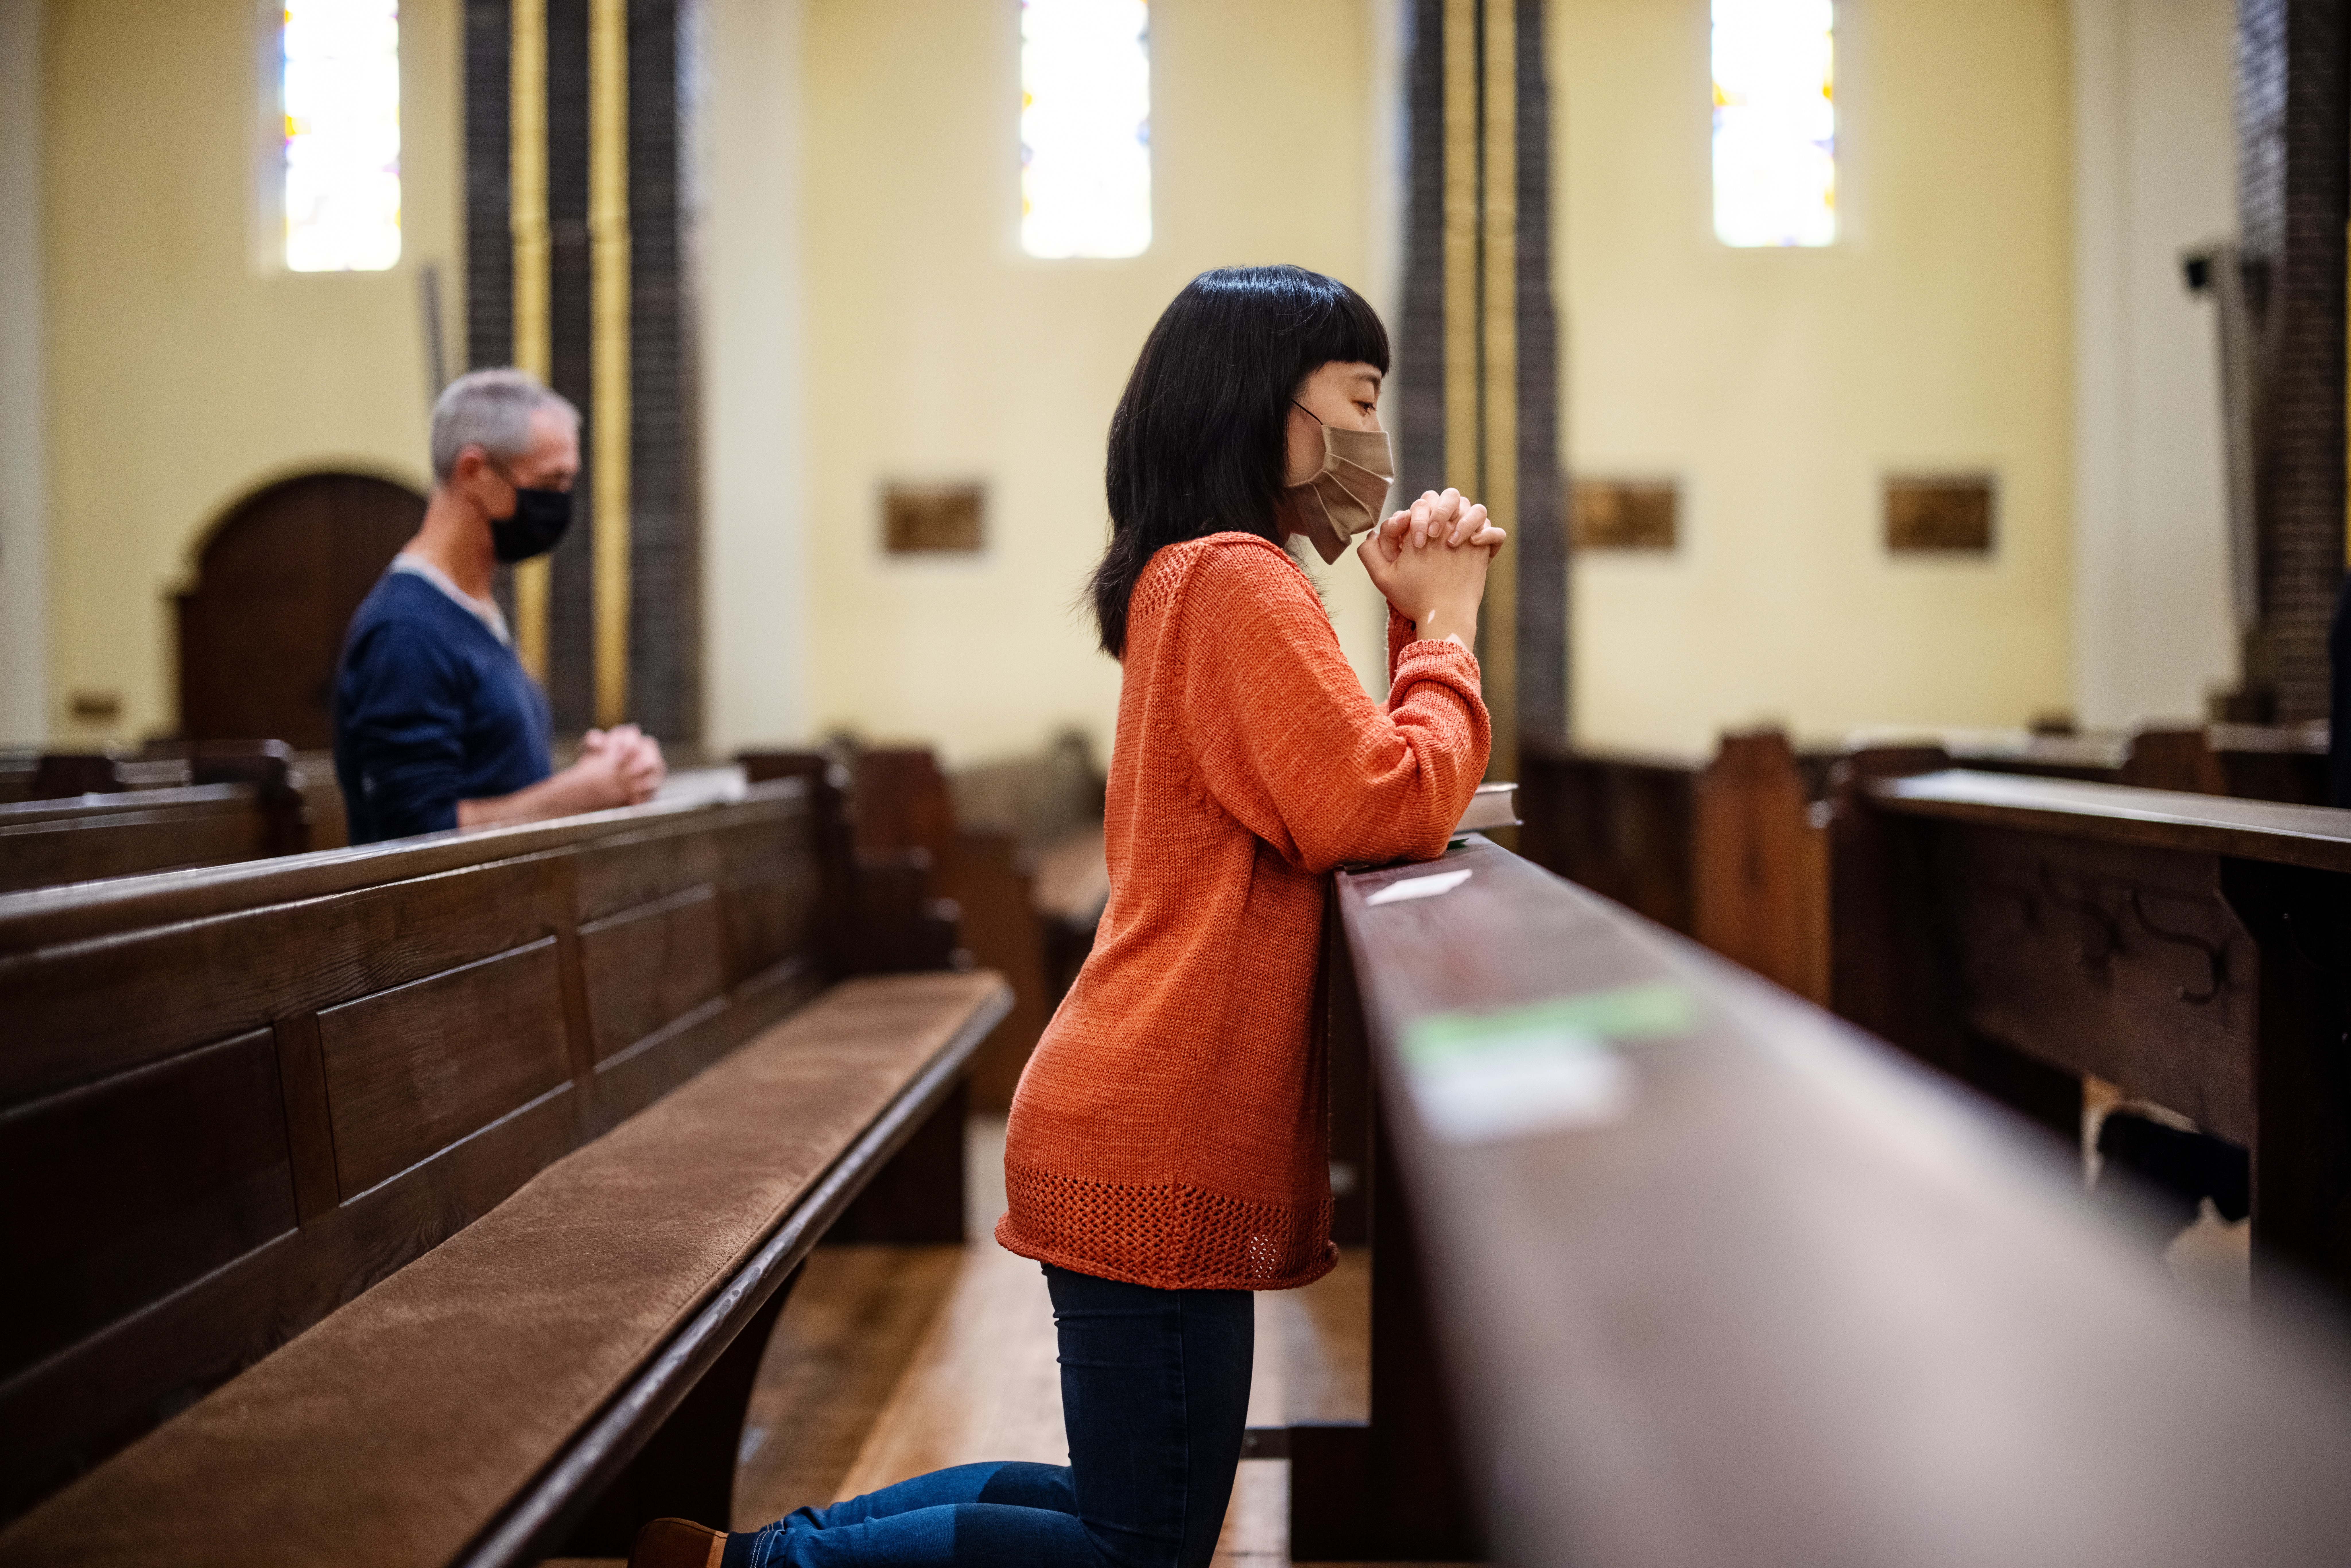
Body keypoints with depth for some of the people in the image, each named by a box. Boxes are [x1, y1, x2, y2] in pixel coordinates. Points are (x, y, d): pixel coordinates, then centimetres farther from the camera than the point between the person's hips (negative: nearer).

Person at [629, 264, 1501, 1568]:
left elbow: (1348, 795, 19)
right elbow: (1385, 808, -20)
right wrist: (1444, 625, -5)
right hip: (1163, 1148, -10)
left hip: (1144, 1134, 10)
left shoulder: (1186, 581, 18)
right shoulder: (1239, 580, -13)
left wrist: (1415, 620, 8)